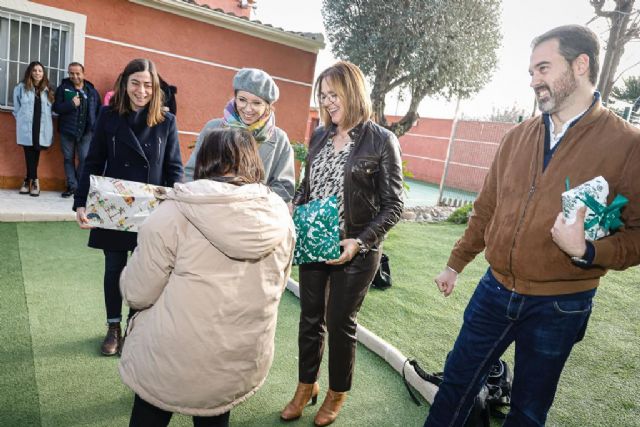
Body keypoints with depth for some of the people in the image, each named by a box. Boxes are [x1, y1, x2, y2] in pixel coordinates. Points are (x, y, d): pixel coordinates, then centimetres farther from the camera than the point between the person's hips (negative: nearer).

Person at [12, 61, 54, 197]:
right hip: (26, 126, -2)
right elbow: (16, 108, 11)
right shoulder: (21, 87, 4)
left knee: (36, 153, 4)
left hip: (42, 127, 2)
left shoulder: (47, 90, 12)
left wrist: (44, 120, 7)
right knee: (29, 153, -4)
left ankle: (29, 180, 13)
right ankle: (34, 180, 1)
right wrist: (22, 119, 9)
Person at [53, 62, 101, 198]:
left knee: (85, 159, -3)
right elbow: (56, 107, -4)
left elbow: (98, 111, 11)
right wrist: (71, 104, -19)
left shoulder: (92, 91, 6)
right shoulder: (63, 88, 2)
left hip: (86, 132, 0)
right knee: (68, 159, 6)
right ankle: (72, 185, 15)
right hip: (67, 131, 0)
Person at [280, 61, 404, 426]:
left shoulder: (382, 141, -10)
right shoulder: (320, 136, 5)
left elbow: (393, 206, -10)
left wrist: (360, 242, -20)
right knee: (310, 317, 15)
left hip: (354, 251, -4)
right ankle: (307, 385, 38)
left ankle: (337, 393, 35)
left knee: (340, 322, 10)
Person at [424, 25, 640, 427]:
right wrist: (456, 263, 15)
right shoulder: (518, 136, 3)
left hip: (559, 306, -3)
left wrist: (587, 251, -28)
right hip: (495, 290, 4)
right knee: (457, 382, 16)